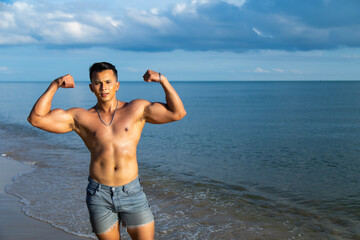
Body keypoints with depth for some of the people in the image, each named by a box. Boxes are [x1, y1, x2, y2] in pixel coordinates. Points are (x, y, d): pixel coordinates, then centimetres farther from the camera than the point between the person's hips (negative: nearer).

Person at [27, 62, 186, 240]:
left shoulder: (136, 109, 4)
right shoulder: (80, 117, 4)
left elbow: (177, 113, -2)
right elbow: (36, 118, -1)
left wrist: (162, 79, -10)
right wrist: (54, 85, -6)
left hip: (131, 192, 0)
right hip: (99, 195, 0)